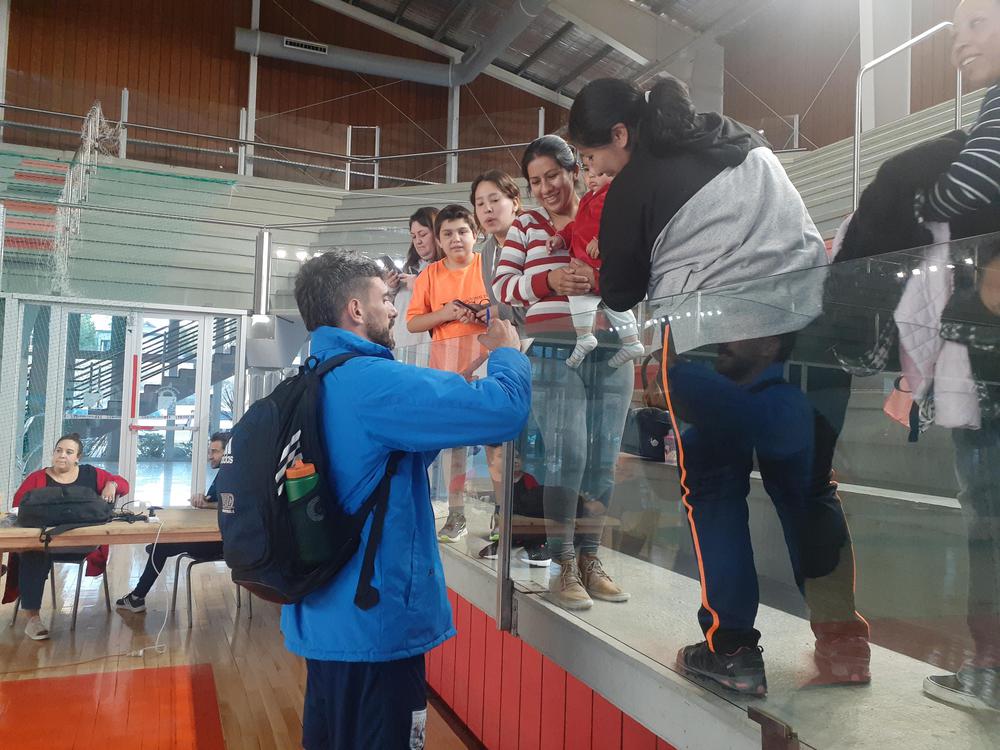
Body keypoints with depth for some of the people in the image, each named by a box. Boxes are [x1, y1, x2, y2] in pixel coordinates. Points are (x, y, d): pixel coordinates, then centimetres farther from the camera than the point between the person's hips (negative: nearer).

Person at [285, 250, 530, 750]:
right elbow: (504, 410, -27)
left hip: (321, 617, 9)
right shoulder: (373, 381, -22)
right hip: (377, 623, -9)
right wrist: (507, 353, -5)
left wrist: (468, 375, 16)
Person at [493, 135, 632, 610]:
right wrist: (549, 280, -16)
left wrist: (600, 280, -15)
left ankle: (589, 558, 17)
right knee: (565, 456, -8)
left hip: (611, 355, 2)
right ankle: (564, 566, 3)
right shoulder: (525, 225, 9)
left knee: (603, 459, 4)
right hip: (555, 356, -2)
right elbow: (502, 287, 1)